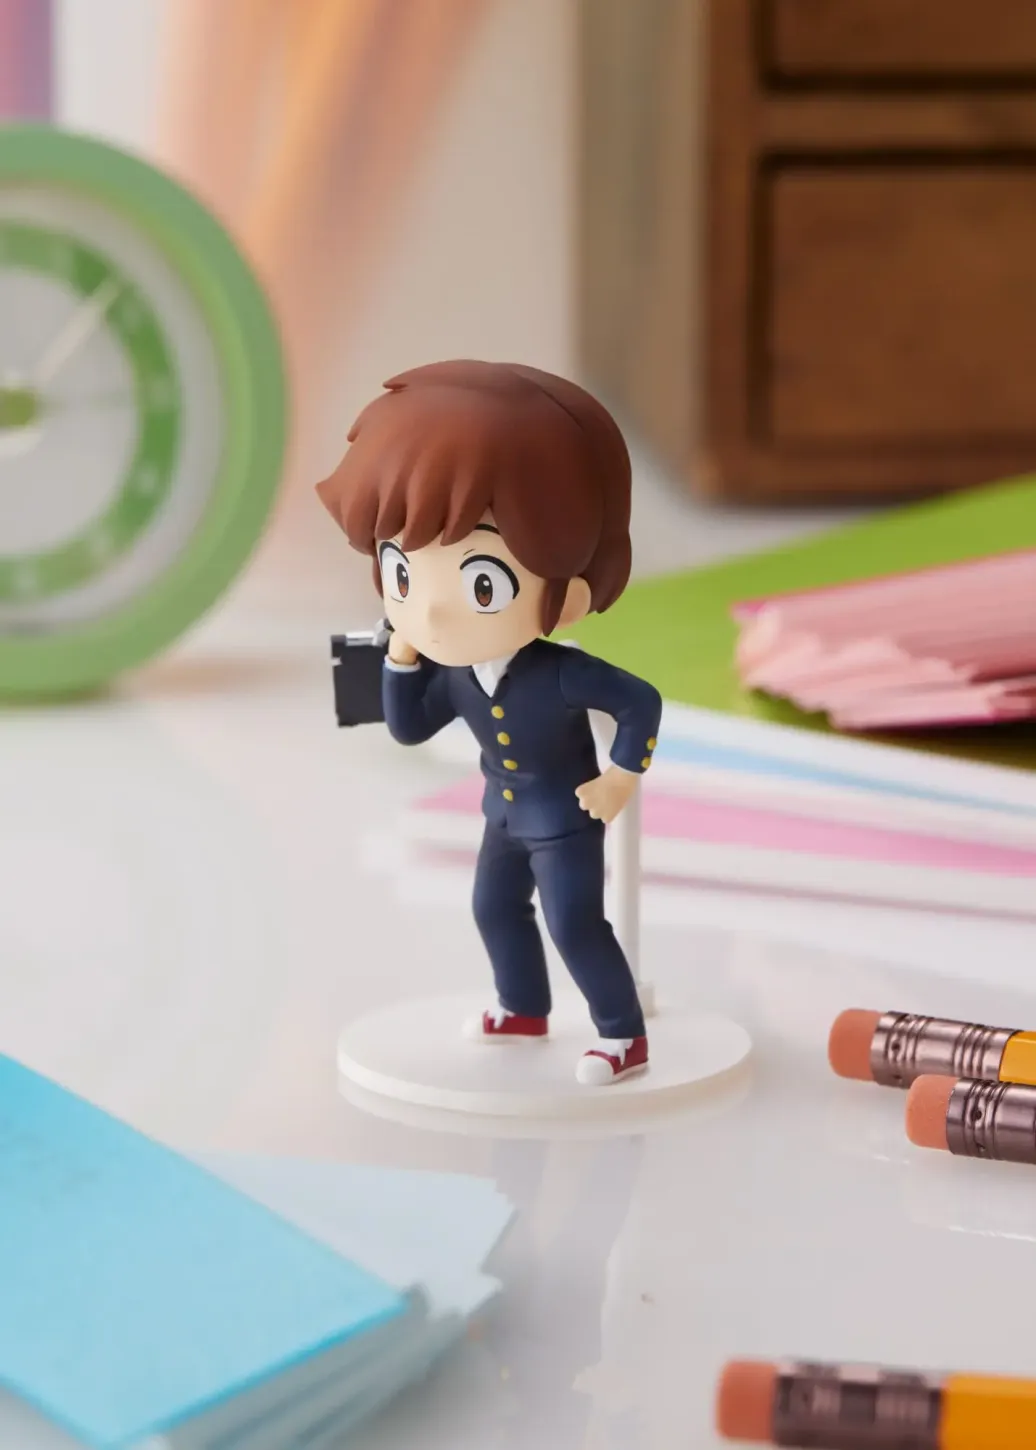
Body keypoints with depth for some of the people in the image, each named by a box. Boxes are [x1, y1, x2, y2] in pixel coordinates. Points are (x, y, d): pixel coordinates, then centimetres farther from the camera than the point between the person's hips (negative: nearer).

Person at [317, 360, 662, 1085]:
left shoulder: (562, 672, -33)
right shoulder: (452, 673, -13)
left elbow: (642, 701, -27)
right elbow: (408, 728, 0)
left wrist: (621, 778, -24)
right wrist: (402, 660, -12)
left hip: (567, 819, -8)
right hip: (506, 815, 8)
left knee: (576, 925, -9)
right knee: (495, 907, 22)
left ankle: (624, 1035, 3)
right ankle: (524, 1008, 43)